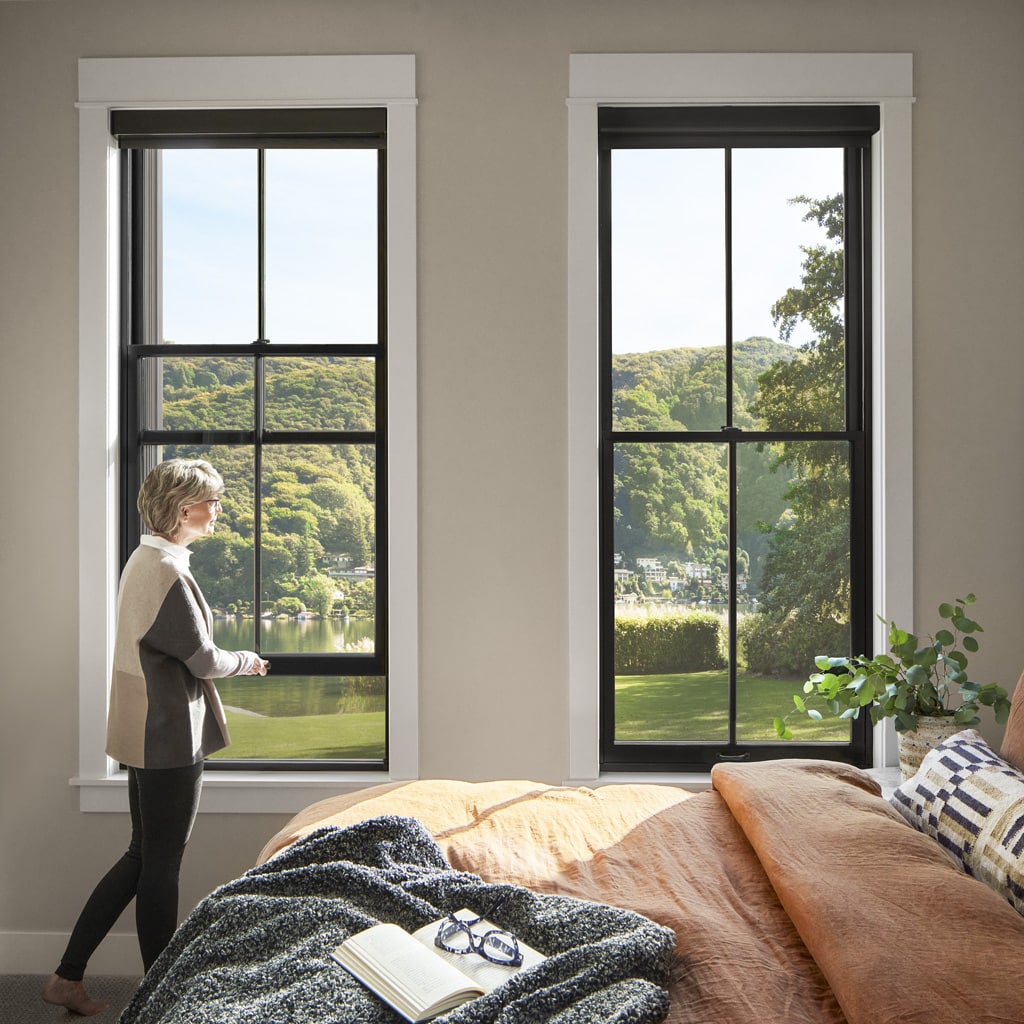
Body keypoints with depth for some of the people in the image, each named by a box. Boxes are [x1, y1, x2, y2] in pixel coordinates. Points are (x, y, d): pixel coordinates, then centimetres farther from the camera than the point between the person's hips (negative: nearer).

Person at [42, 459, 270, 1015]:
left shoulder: (143, 560, 11)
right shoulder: (168, 571, -21)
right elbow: (204, 660, -17)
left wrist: (229, 659, 15)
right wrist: (247, 660, 1)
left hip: (143, 733, 10)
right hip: (171, 738, -10)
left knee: (142, 856, 19)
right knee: (161, 865, 4)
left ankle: (68, 976, 27)